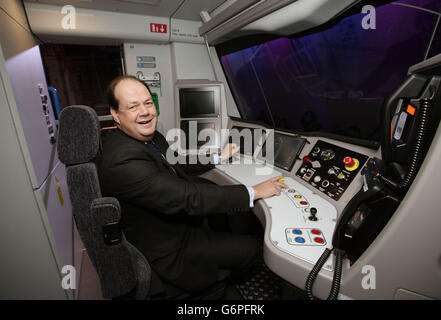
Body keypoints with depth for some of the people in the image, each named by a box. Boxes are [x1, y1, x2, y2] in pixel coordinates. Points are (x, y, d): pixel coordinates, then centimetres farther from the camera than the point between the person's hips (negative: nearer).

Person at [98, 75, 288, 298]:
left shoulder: (148, 136, -5)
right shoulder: (123, 162, -33)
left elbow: (177, 162, 11)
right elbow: (188, 199, -35)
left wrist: (218, 157, 7)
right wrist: (254, 192, -28)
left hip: (175, 218, 9)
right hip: (167, 252, -8)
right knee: (250, 247, -2)